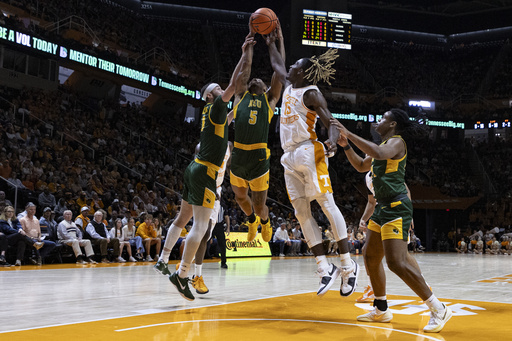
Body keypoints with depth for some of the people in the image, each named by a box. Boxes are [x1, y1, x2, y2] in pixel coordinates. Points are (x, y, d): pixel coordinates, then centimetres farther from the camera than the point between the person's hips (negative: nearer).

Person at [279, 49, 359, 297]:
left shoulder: (311, 93, -4)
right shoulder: (288, 87, 19)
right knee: (301, 213, 0)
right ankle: (325, 268, 0)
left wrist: (332, 142, -33)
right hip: (290, 157, 8)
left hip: (308, 152, -8)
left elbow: (331, 123, -13)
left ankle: (348, 265, -7)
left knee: (327, 206, -10)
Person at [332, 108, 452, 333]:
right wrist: (346, 145, 17)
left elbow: (378, 153, -33)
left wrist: (349, 133, -29)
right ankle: (381, 310, 26)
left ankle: (439, 310, -10)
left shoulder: (396, 142, -9)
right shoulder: (384, 144, 20)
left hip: (396, 208, -10)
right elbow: (361, 166, 31)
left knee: (396, 262, -18)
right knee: (370, 256, 13)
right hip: (383, 207, 10)